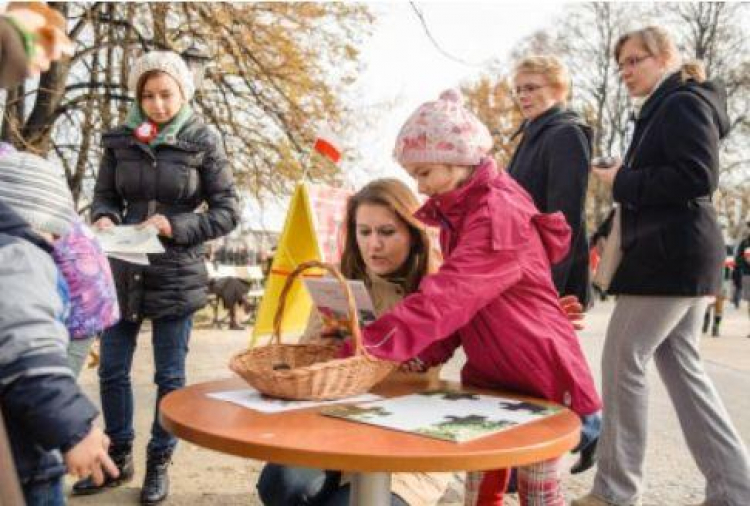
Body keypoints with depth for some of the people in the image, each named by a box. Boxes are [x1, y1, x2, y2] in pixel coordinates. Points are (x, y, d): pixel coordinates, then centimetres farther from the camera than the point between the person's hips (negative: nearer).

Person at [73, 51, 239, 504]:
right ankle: (119, 458, 31)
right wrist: (104, 219, -12)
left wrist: (174, 225, -17)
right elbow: (104, 196, 11)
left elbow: (228, 211, -4)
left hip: (176, 276, -3)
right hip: (123, 274, 4)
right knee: (112, 370, 11)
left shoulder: (203, 142, -5)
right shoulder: (121, 140, 4)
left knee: (170, 376, 6)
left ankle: (159, 464, 25)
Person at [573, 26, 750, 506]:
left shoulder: (683, 102, -8)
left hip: (670, 256, -10)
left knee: (623, 363, -5)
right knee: (681, 367, 11)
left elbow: (698, 178, -20)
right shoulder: (664, 109, 22)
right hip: (679, 254, 10)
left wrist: (623, 182, -14)